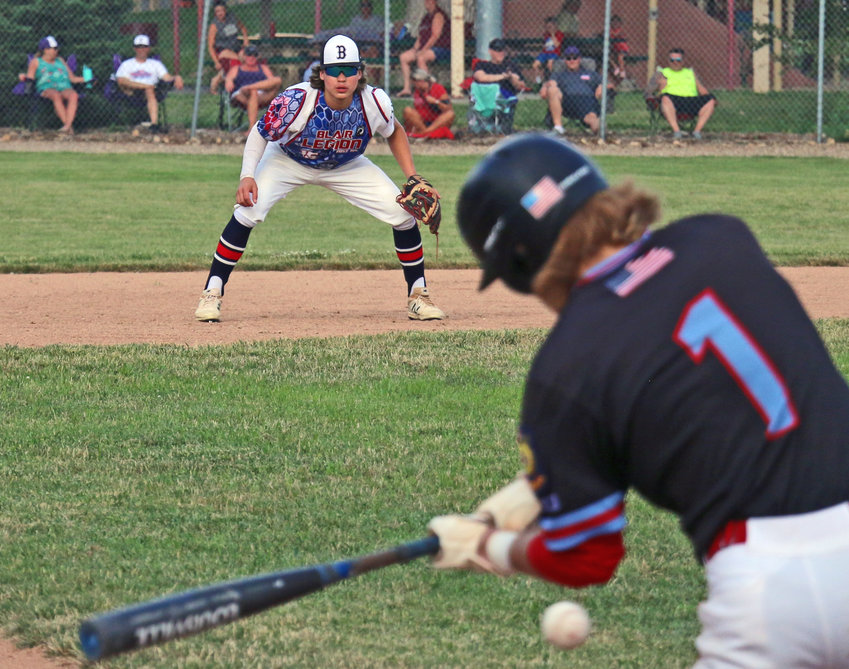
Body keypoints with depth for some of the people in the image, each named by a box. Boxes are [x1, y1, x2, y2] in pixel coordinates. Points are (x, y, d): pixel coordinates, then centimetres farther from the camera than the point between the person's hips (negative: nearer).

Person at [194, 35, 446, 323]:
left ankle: (418, 296, 9)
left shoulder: (374, 103, -27)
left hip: (347, 167, 2)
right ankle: (212, 293, -9)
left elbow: (394, 132, -3)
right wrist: (247, 176, -32)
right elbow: (260, 133, -18)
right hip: (288, 161, -2)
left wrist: (413, 179, -12)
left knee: (403, 212, -10)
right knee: (248, 209, -25)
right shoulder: (296, 101, -35)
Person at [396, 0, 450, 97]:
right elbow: (420, 36, 21)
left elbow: (435, 35, -18)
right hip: (425, 48, 9)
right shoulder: (427, 17, 19)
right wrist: (415, 48, 4)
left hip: (441, 48, -9)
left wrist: (424, 50, -20)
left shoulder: (438, 15, -9)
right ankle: (407, 88, -7)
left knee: (420, 58, -36)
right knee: (403, 57, -3)